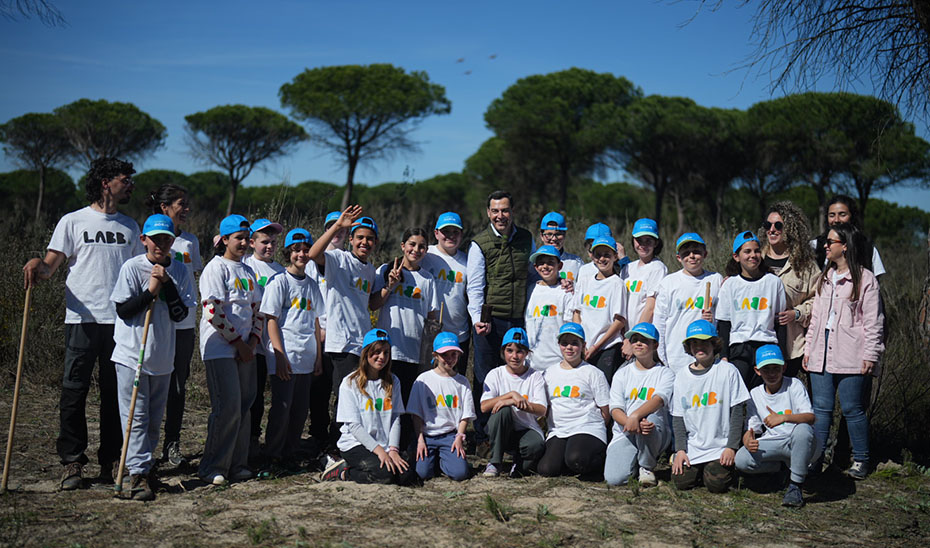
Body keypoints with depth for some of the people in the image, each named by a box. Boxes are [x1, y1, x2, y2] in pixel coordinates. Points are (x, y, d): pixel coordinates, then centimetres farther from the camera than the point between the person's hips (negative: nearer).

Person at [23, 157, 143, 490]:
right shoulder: (73, 222, 4)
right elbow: (50, 268, 1)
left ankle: (111, 462, 13)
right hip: (82, 319, -3)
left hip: (121, 321, 3)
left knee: (116, 393, 5)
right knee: (74, 391, -2)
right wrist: (37, 265, -21)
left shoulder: (130, 227, 16)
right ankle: (72, 462, 6)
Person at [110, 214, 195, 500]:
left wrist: (166, 284, -14)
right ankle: (139, 472, -5)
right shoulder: (132, 267, -6)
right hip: (131, 354, -4)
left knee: (154, 417, 12)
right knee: (136, 416, -6)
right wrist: (151, 291, -17)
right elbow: (123, 310, -8)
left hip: (163, 355, 4)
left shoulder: (179, 271, 3)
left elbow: (180, 314, -4)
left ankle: (144, 464, 26)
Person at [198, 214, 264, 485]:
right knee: (228, 406, -11)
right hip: (220, 348, -7)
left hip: (245, 348, 7)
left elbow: (258, 310, 18)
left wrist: (252, 342, 2)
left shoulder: (248, 271, 17)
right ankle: (212, 467, -2)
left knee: (244, 405, 7)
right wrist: (239, 343, -12)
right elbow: (213, 312, -14)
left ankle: (237, 463, 15)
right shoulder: (216, 268, -6)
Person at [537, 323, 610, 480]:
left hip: (587, 430, -4)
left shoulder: (593, 373, 4)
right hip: (557, 432, 4)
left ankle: (599, 462, -2)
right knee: (546, 469, -24)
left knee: (575, 460, -36)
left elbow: (605, 411, 4)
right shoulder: (549, 374, 17)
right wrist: (546, 430, 9)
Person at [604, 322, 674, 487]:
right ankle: (634, 459, 11)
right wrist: (630, 424, -24)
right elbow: (615, 409, 0)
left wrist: (635, 416, -34)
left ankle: (647, 467, -11)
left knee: (650, 419, -39)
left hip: (656, 435, -1)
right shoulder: (622, 373, 13)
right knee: (613, 479, -25)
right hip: (624, 434, 1)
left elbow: (659, 399, -15)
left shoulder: (665, 373, 6)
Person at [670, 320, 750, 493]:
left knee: (716, 483, -17)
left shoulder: (728, 370, -3)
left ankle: (726, 467, 16)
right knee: (681, 482, -12)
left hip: (721, 445, -3)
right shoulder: (682, 376, 6)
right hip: (691, 446, 3)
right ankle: (699, 469, 20)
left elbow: (736, 412, -2)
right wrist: (680, 449, -3)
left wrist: (731, 447, -8)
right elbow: (678, 416, 7)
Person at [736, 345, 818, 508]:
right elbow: (751, 429, 5)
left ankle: (795, 485, -23)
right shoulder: (755, 394, 7)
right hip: (772, 444, 4)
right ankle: (785, 467, 3)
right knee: (741, 460, -24)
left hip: (800, 444, -3)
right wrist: (748, 441, -21)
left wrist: (783, 417, -38)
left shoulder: (794, 385, -5)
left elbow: (810, 417, -18)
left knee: (803, 429, -39)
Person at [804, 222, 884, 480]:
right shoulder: (825, 278, 16)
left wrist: (870, 355, -10)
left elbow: (873, 322, -5)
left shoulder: (865, 279, -4)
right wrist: (809, 348, 14)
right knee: (821, 407, 6)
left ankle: (860, 460, 14)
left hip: (850, 357, -6)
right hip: (822, 354, 6)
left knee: (852, 408, 1)